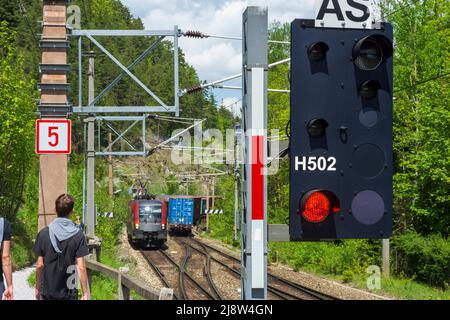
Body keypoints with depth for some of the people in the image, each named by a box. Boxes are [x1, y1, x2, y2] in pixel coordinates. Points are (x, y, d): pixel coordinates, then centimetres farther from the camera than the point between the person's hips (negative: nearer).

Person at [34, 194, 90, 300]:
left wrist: (37, 288, 12)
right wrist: (85, 293, -4)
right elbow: (81, 267, -10)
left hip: (47, 292, 1)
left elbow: (40, 265, 0)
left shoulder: (44, 233, -3)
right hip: (69, 293, -1)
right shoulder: (78, 235, -7)